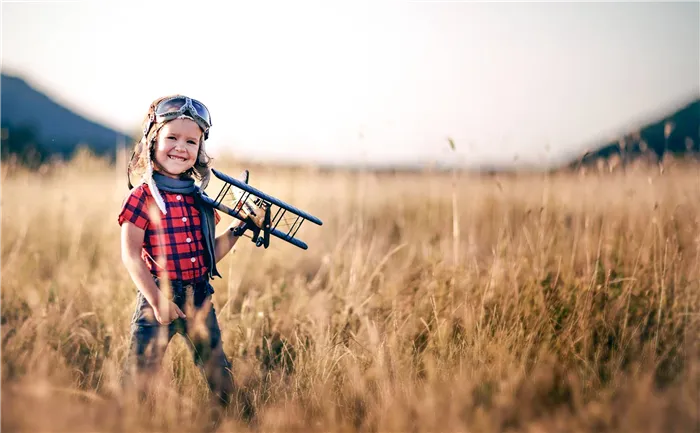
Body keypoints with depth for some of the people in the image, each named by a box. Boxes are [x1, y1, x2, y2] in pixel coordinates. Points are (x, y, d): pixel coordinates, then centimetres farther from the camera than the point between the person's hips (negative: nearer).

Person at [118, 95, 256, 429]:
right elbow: (131, 255, -12)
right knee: (140, 374, -2)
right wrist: (158, 302, -16)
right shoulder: (142, 197, -8)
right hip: (159, 297, -5)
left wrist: (236, 229, 1)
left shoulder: (200, 200, 10)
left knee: (220, 375, 13)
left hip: (200, 297, 5)